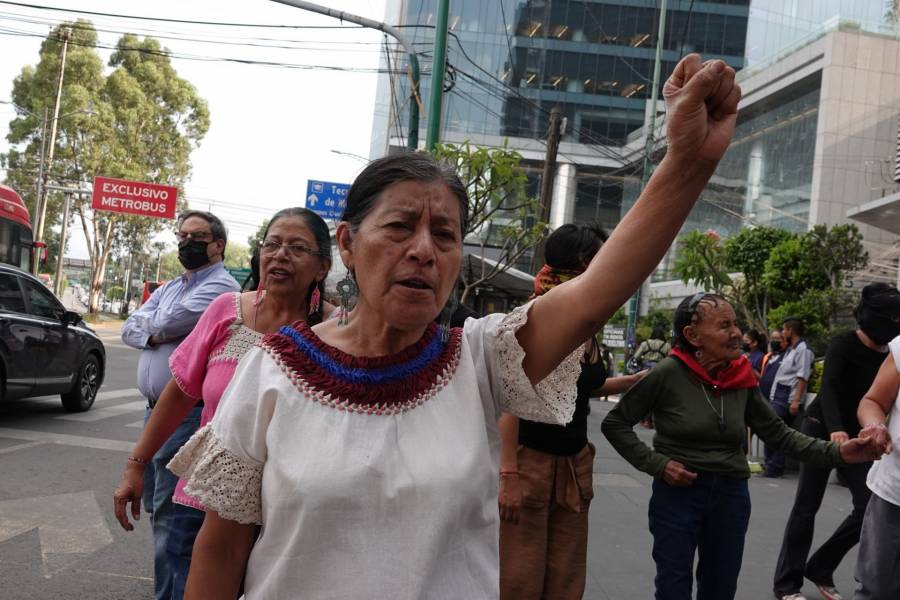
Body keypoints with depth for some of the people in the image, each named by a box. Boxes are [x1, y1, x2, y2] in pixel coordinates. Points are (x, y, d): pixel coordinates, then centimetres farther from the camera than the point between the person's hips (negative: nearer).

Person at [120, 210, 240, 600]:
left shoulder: (220, 286, -11)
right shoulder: (169, 288, 18)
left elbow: (166, 323, -21)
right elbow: (130, 329, 10)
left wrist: (150, 324, 2)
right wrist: (154, 334, -10)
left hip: (187, 413, -9)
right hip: (155, 408, 9)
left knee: (169, 510, -7)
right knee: (156, 504, 18)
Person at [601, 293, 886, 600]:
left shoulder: (742, 378, -3)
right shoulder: (668, 374, -15)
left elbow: (778, 433, 3)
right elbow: (614, 423, -8)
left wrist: (836, 452, -9)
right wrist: (656, 464, -17)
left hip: (731, 495, 4)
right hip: (677, 492, -4)